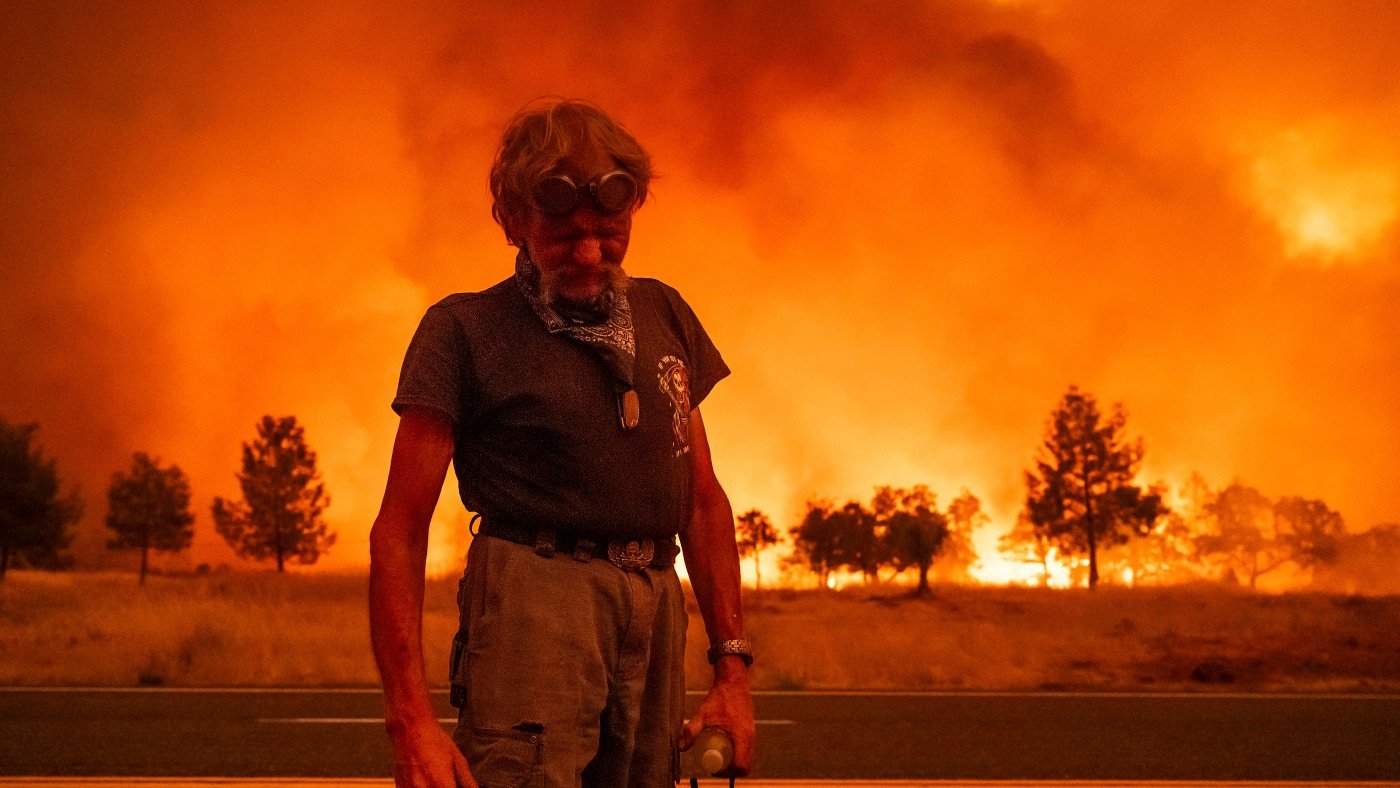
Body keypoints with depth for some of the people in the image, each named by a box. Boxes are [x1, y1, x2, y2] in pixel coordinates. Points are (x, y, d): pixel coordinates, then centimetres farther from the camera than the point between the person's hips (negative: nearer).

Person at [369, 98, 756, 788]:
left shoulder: (664, 316, 20)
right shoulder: (465, 330, 4)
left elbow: (703, 499, 22)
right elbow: (399, 527, -1)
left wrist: (732, 666, 13)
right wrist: (410, 716, -12)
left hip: (655, 604, 6)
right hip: (534, 595, -5)